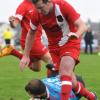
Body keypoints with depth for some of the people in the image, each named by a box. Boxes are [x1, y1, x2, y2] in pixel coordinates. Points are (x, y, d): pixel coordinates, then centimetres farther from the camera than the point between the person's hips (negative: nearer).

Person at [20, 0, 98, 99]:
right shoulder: (36, 15, -12)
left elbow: (82, 26, -23)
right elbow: (31, 33, 7)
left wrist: (76, 34, -45)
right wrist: (26, 56, 5)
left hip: (70, 44, -4)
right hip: (54, 47, 4)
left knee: (65, 70, -30)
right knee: (70, 82, -1)